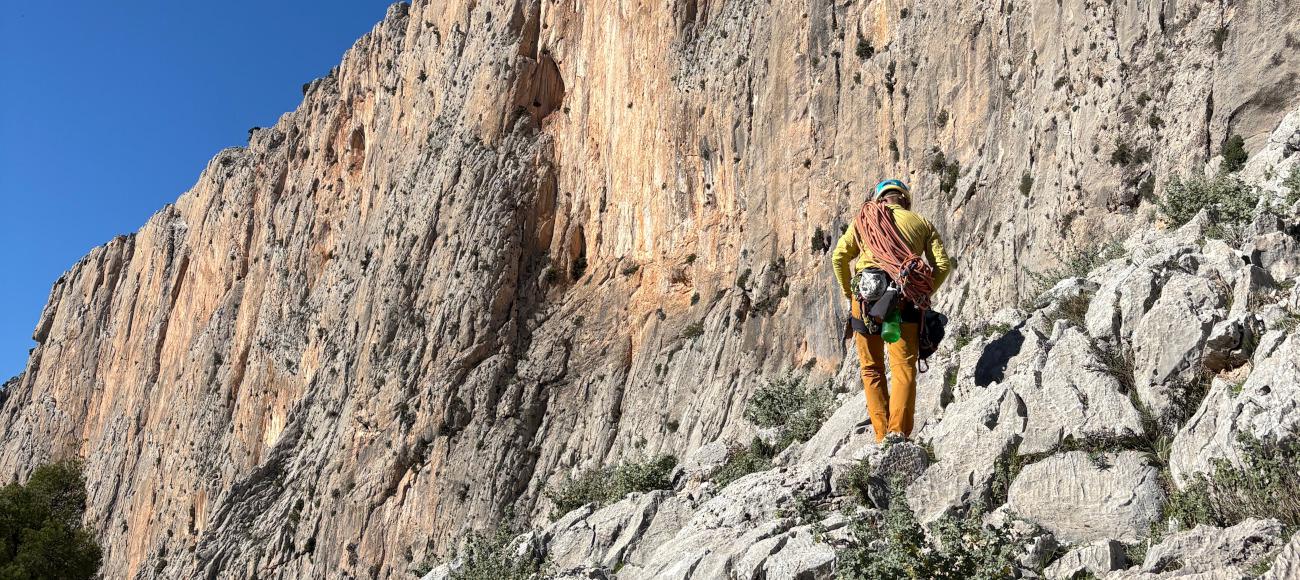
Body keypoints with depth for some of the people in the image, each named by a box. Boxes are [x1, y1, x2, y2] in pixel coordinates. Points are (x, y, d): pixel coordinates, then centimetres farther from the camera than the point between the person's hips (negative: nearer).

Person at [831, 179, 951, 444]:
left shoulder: (865, 218, 19)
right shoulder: (922, 223, 19)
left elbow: (839, 257, 9)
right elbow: (943, 264, 7)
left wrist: (849, 293, 18)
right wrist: (924, 294, 17)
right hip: (903, 297, -1)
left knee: (871, 369, 9)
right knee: (904, 366, 0)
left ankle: (881, 434, 4)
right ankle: (898, 430, -15)